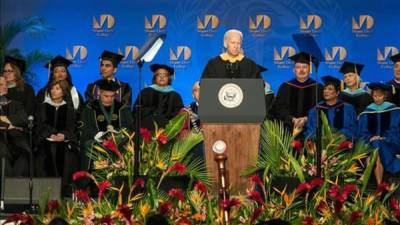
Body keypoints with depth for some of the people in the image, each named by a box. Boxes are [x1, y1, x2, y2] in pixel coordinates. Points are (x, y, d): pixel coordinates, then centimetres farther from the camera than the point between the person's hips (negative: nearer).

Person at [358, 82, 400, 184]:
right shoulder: (366, 113, 9)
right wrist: (371, 138, -11)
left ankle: (379, 184, -29)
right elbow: (362, 133, 7)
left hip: (389, 143, -1)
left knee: (378, 146, -32)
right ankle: (379, 185, -31)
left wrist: (384, 138, -14)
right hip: (372, 143, 1)